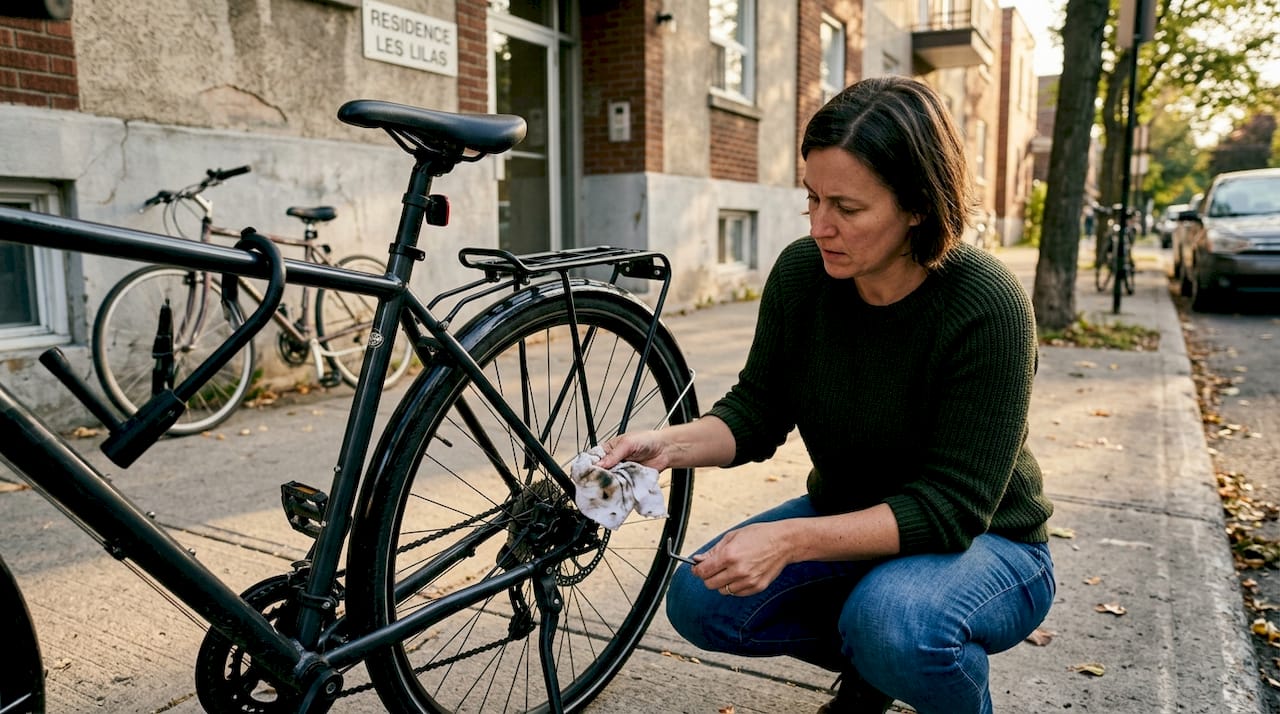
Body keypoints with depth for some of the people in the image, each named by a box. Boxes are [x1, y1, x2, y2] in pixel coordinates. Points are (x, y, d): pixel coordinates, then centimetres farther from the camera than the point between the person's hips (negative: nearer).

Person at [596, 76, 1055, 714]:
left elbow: (951, 506, -26)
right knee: (700, 600, -14)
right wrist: (669, 445, -23)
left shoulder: (986, 309, -27)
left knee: (891, 620, -36)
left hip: (984, 544, -4)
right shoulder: (800, 272, -12)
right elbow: (758, 410, -3)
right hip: (848, 520, 5)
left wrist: (791, 540, -36)